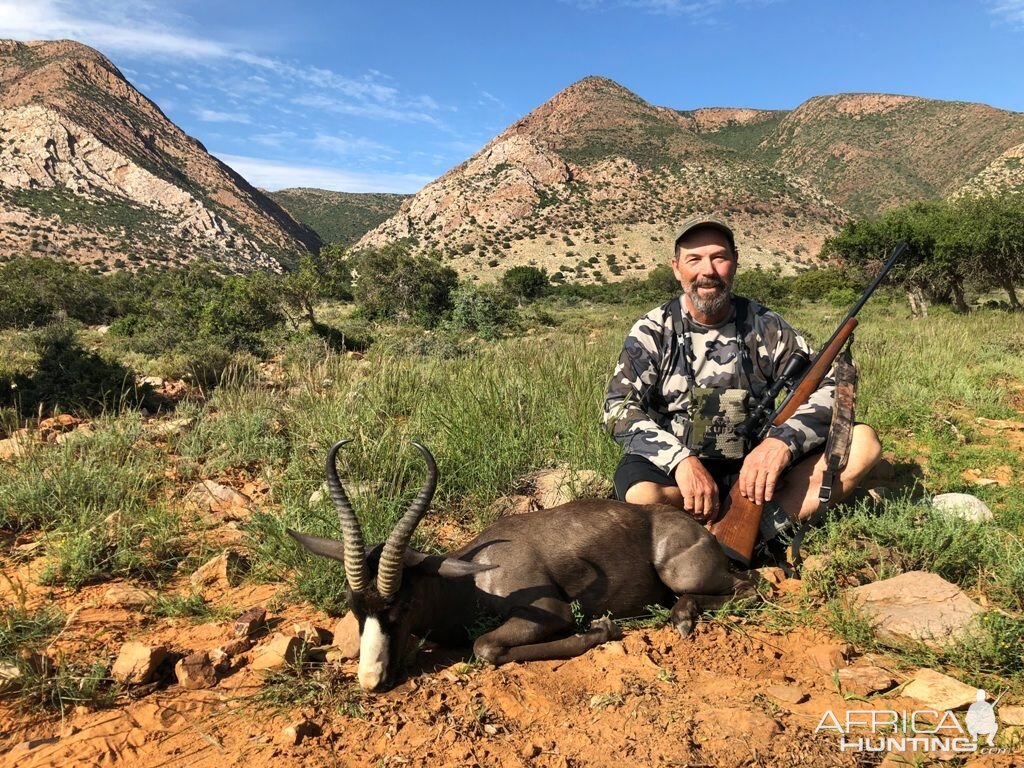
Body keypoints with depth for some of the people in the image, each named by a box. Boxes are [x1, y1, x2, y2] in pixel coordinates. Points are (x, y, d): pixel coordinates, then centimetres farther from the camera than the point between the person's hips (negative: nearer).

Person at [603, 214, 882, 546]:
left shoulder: (765, 326, 5)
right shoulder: (652, 332, -1)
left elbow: (830, 389, -1)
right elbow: (620, 409, -12)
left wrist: (782, 441, -22)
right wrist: (681, 459, -28)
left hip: (753, 470, 3)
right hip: (674, 467, -3)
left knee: (862, 441, -14)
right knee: (642, 495, -37)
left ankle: (758, 530, -27)